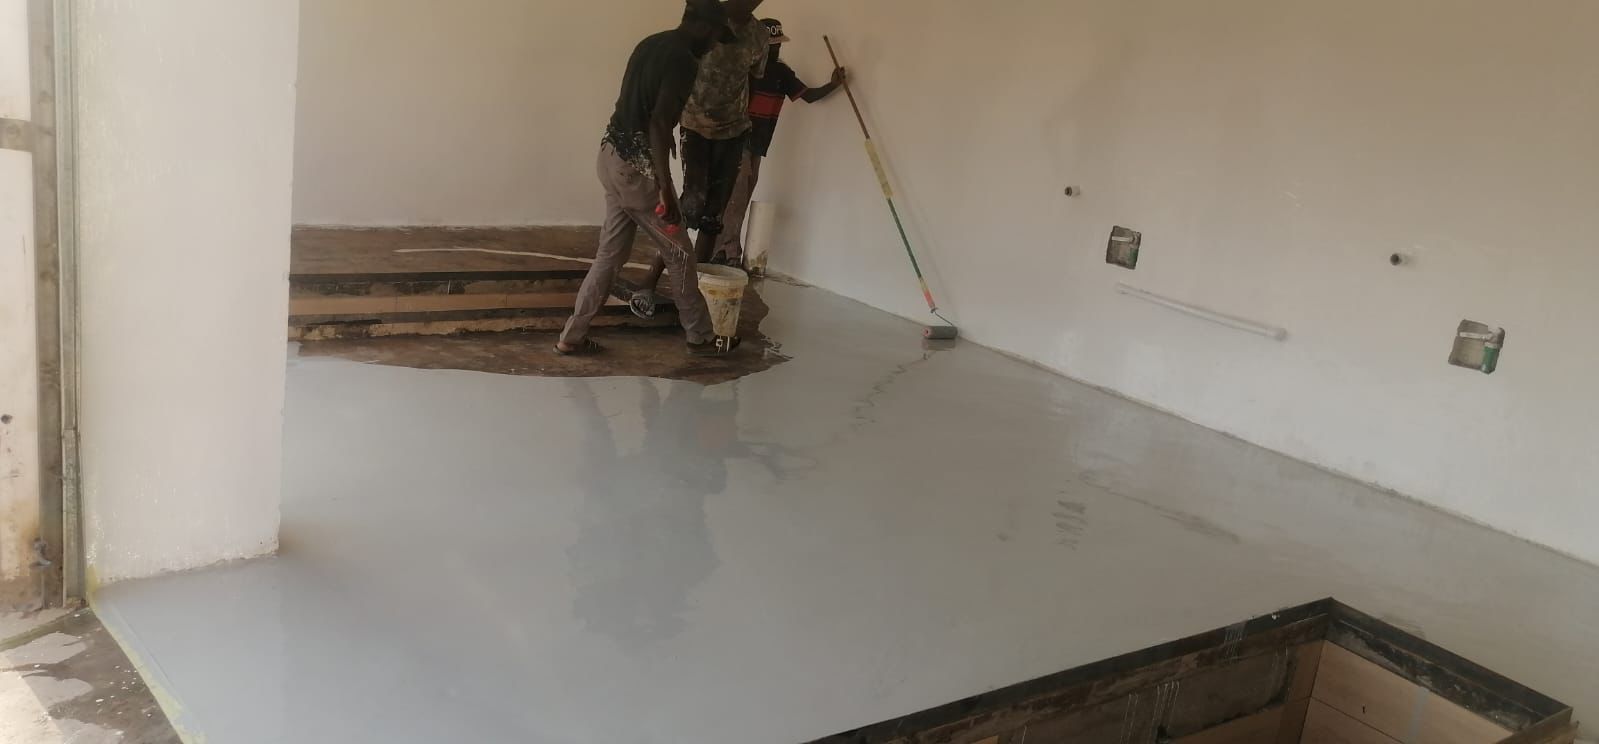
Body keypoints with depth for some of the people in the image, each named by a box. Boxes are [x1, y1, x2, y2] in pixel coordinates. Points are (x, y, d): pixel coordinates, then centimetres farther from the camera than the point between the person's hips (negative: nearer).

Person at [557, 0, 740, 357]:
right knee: (680, 255, 6)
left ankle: (572, 337, 17)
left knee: (610, 254, 15)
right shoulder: (683, 60, -15)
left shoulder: (651, 44, 13)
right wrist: (665, 188, -23)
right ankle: (701, 338, 19)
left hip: (613, 156, 9)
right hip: (637, 166, -9)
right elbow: (658, 123, -24)